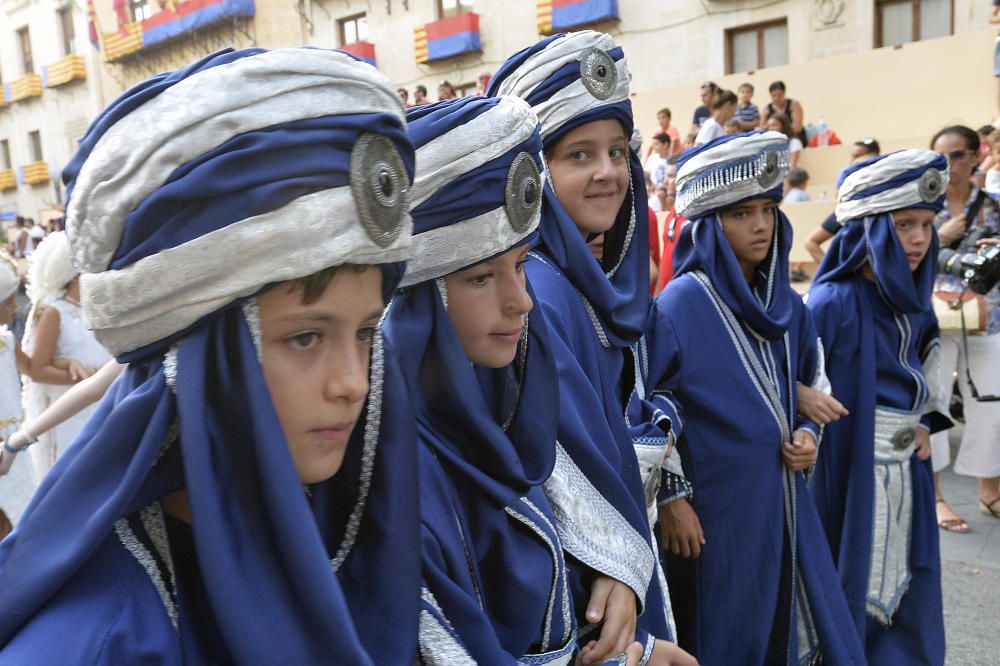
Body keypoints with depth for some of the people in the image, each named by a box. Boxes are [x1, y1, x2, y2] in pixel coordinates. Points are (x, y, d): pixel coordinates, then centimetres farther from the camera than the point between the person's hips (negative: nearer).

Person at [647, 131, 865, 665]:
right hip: (714, 509, -6)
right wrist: (671, 497, -13)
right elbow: (649, 408, -14)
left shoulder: (785, 303, 5)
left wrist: (807, 434, 0)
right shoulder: (679, 305, -15)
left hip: (784, 499, 6)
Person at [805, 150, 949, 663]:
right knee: (853, 594, 7)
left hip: (906, 474, 7)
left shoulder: (913, 299, 6)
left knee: (904, 593, 18)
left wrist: (925, 423, 5)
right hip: (849, 475, -7)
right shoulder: (833, 303, -19)